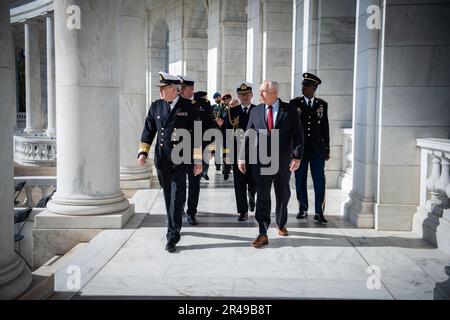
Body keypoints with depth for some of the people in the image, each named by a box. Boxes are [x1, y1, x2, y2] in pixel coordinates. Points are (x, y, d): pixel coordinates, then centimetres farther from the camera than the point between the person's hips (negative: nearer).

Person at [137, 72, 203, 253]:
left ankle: (172, 237, -1)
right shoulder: (156, 106, 8)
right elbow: (148, 131, 13)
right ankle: (174, 228, 32)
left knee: (177, 199, -6)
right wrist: (143, 153, 1)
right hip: (161, 161, 4)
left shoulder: (188, 107, -2)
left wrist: (198, 161, -4)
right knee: (168, 198, 14)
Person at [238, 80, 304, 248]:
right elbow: (248, 135, 5)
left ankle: (281, 224, 36)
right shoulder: (256, 111, 4)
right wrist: (242, 158, 2)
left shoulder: (290, 111, -1)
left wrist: (297, 157, -12)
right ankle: (263, 234, -3)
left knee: (283, 195, 15)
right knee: (262, 197, -5)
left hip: (283, 161, 0)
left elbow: (298, 134, -2)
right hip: (262, 160, 0)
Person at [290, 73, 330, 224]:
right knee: (300, 180, 7)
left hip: (317, 148, 0)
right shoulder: (295, 103, 2)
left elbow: (325, 127, 9)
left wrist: (327, 149, 6)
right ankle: (303, 209, 21)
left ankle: (319, 212, 6)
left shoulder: (322, 104, 6)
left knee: (319, 181, -2)